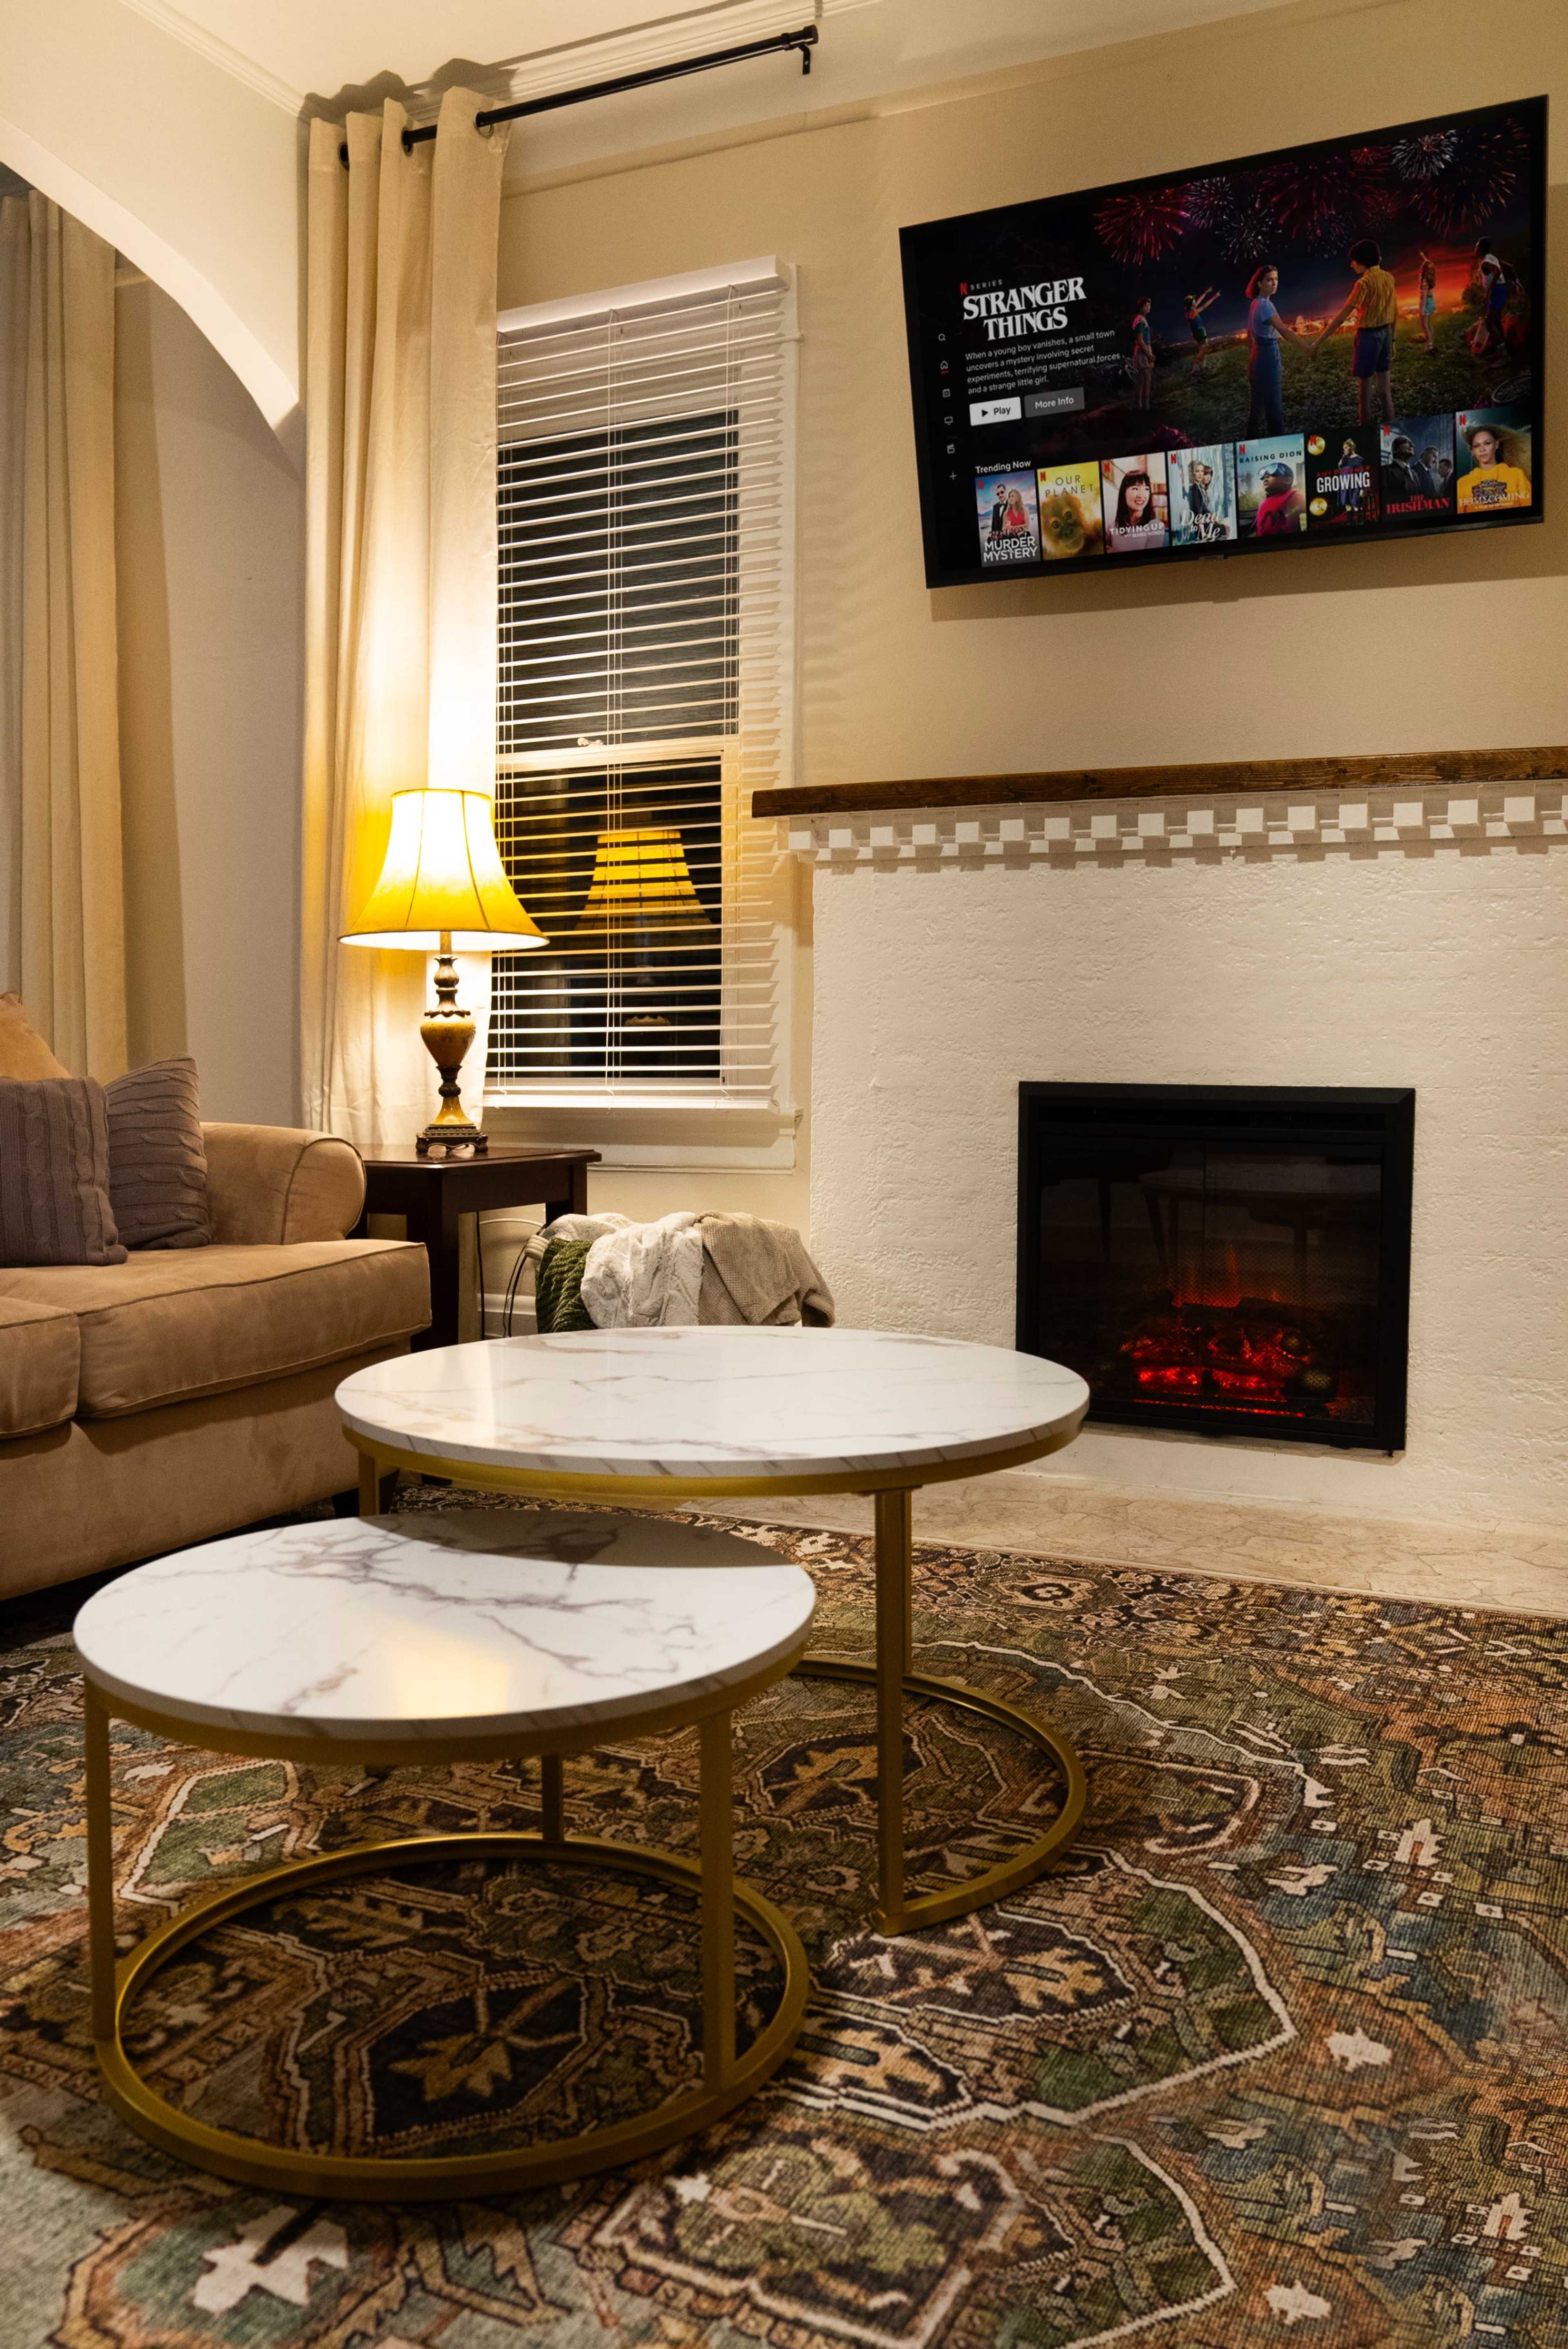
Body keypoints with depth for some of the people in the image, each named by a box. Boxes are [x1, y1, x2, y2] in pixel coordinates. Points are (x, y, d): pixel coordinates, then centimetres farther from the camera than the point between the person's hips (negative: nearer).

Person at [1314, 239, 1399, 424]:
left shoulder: (1364, 283, -18)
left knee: (1364, 390, 4)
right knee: (1385, 390, 10)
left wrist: (1318, 343, -20)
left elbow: (1342, 317, -21)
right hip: (1386, 333, 7)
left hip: (1368, 336, -7)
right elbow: (1395, 313, 12)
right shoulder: (1388, 278, 5)